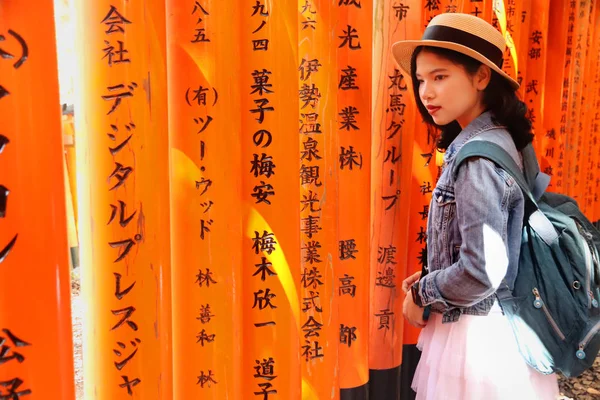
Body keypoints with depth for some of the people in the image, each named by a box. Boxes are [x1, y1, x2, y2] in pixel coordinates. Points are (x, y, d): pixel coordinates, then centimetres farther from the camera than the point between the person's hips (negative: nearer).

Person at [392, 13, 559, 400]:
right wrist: (430, 281, 7)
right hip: (490, 325, 8)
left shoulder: (479, 157, -24)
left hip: (478, 333, -8)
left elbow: (481, 272, -28)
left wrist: (421, 294, -12)